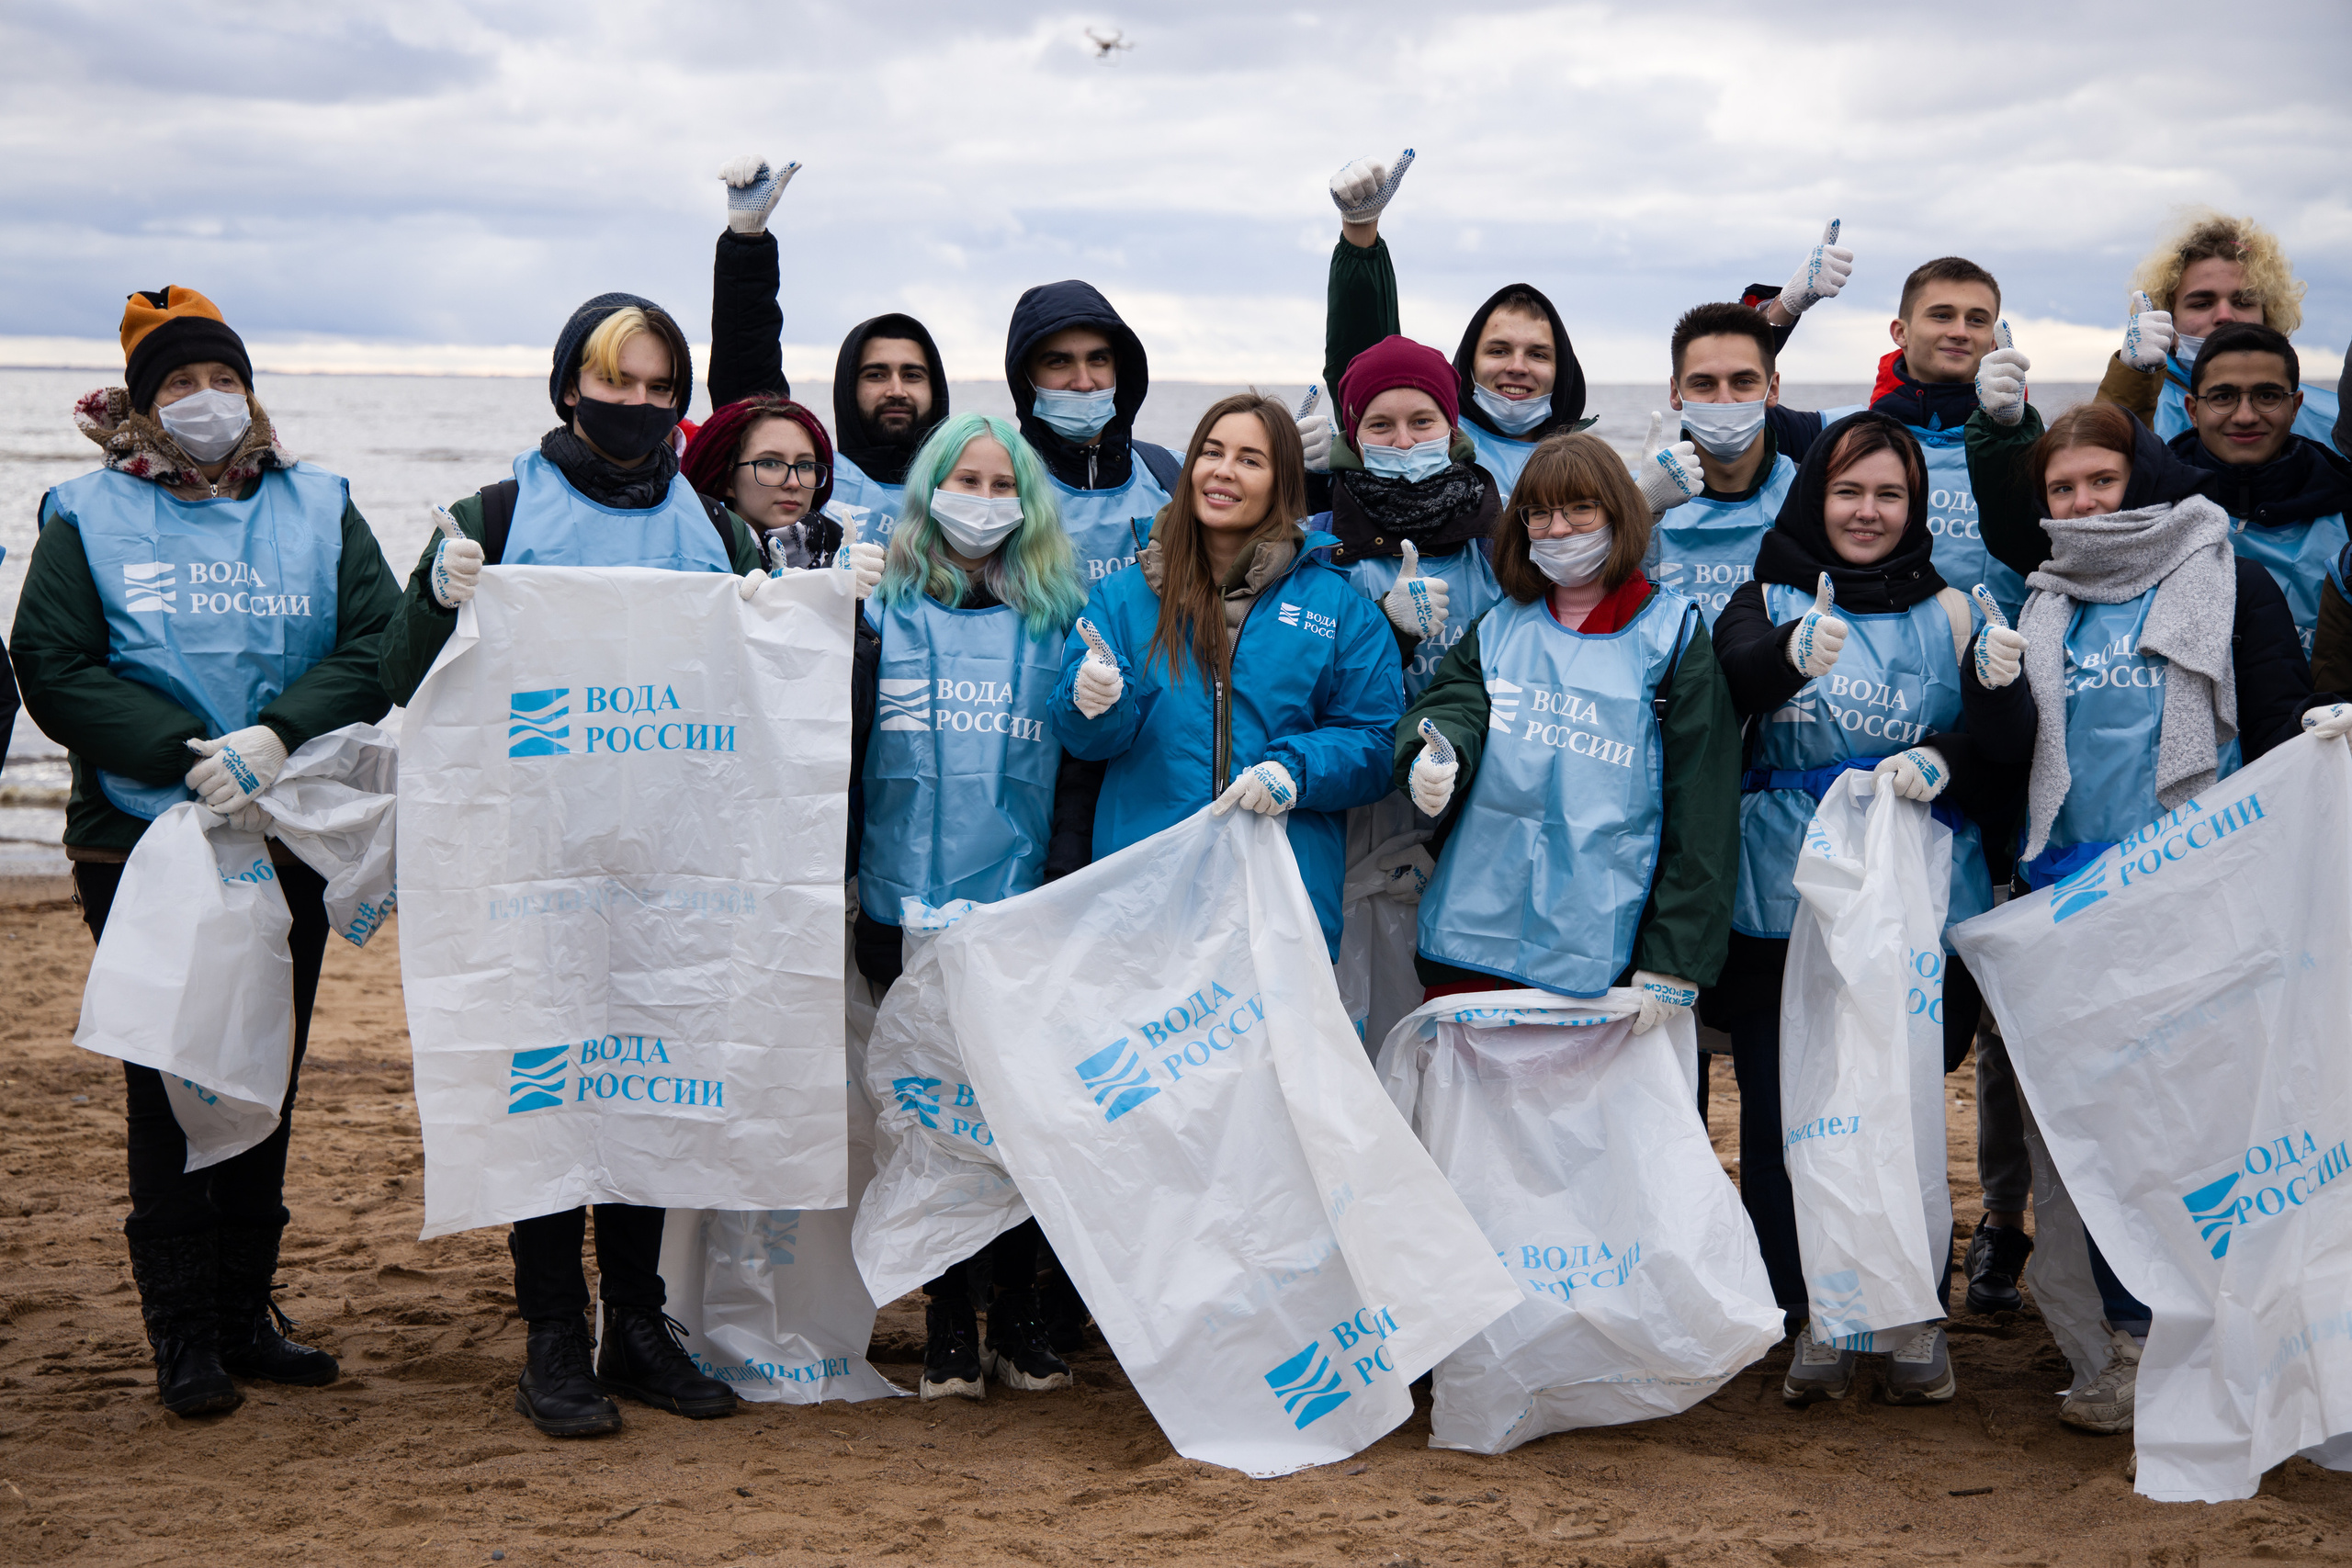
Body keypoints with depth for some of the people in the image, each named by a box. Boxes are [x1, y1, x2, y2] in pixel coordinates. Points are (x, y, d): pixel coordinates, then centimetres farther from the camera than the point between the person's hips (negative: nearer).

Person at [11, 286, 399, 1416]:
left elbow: (378, 646, -2)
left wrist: (275, 736, -18)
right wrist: (188, 757, -17)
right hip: (143, 844, -3)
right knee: (170, 1091, -2)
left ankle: (247, 1313, 20)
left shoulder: (317, 509, 8)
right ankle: (185, 1337, 5)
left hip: (288, 845, 3)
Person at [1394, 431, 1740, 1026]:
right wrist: (1432, 759, -28)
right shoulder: (1497, 628, 15)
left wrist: (1674, 960, -6)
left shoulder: (1671, 636, 3)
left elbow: (1702, 804, -1)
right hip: (1472, 933, 3)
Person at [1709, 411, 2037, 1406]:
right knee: (1785, 1111, -1)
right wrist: (1791, 655, -38)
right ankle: (1815, 1317, 13)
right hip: (1784, 902, 0)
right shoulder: (1769, 602, 7)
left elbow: (2002, 763, 7)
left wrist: (1958, 748, -16)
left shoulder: (1949, 614, 11)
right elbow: (1719, 684, -17)